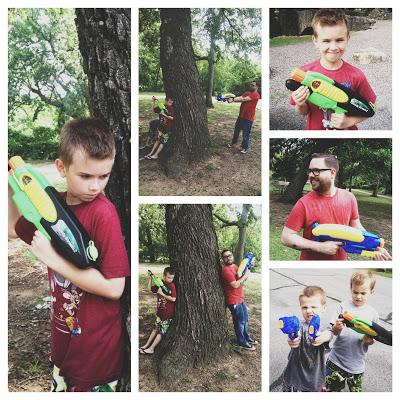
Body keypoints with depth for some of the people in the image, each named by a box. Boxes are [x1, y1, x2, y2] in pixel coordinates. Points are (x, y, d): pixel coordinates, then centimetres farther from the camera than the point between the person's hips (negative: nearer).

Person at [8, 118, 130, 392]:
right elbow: (14, 229, 14)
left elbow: (114, 287, -27)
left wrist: (53, 258, -25)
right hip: (64, 332, 7)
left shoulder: (103, 213, -25)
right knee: (63, 386, 26)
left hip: (97, 341, -6)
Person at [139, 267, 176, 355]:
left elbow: (173, 299, -24)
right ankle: (146, 345, 29)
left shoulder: (172, 286, -16)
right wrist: (150, 278, -2)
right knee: (155, 329, 19)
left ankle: (151, 349, 10)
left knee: (161, 332, 3)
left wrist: (162, 293, -21)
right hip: (160, 311, 6)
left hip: (168, 313, -6)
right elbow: (149, 288, 9)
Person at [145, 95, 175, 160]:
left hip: (167, 128, -5)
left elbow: (172, 118, -16)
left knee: (162, 142, 0)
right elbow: (154, 109, 11)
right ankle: (151, 153, 19)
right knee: (158, 140, 14)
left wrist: (165, 115, -22)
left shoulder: (172, 109, -10)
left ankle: (155, 155, 4)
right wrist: (153, 101, -1)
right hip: (160, 126, 5)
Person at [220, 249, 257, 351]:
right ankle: (242, 343, 18)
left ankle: (246, 337, 39)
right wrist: (245, 275, -17)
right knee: (240, 322, 3)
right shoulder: (225, 270, -21)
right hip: (234, 301, -9)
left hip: (240, 299, 9)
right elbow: (235, 285, -27)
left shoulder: (235, 266, 8)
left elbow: (242, 281, 14)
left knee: (245, 319, 21)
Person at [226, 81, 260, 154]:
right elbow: (240, 97, -5)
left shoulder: (256, 95, -13)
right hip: (241, 115, 7)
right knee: (236, 130, 18)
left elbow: (244, 99, -21)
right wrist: (232, 99, -24)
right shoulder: (247, 93, 12)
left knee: (246, 133, -1)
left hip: (248, 118, -7)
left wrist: (233, 99, -25)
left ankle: (245, 147, 15)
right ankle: (233, 142, 39)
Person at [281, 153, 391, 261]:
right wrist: (321, 247, -23)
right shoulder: (304, 203, -17)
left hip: (341, 257, 4)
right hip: (311, 259, -3)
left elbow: (356, 227, 7)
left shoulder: (349, 198, -6)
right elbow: (286, 237, -17)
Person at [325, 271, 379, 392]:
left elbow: (372, 340, 3)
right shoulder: (343, 306, -6)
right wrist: (337, 327, -30)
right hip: (337, 360, -1)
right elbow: (334, 331, -7)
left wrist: (369, 340, -20)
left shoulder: (373, 314, -1)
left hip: (357, 364, 1)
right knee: (330, 390, 6)